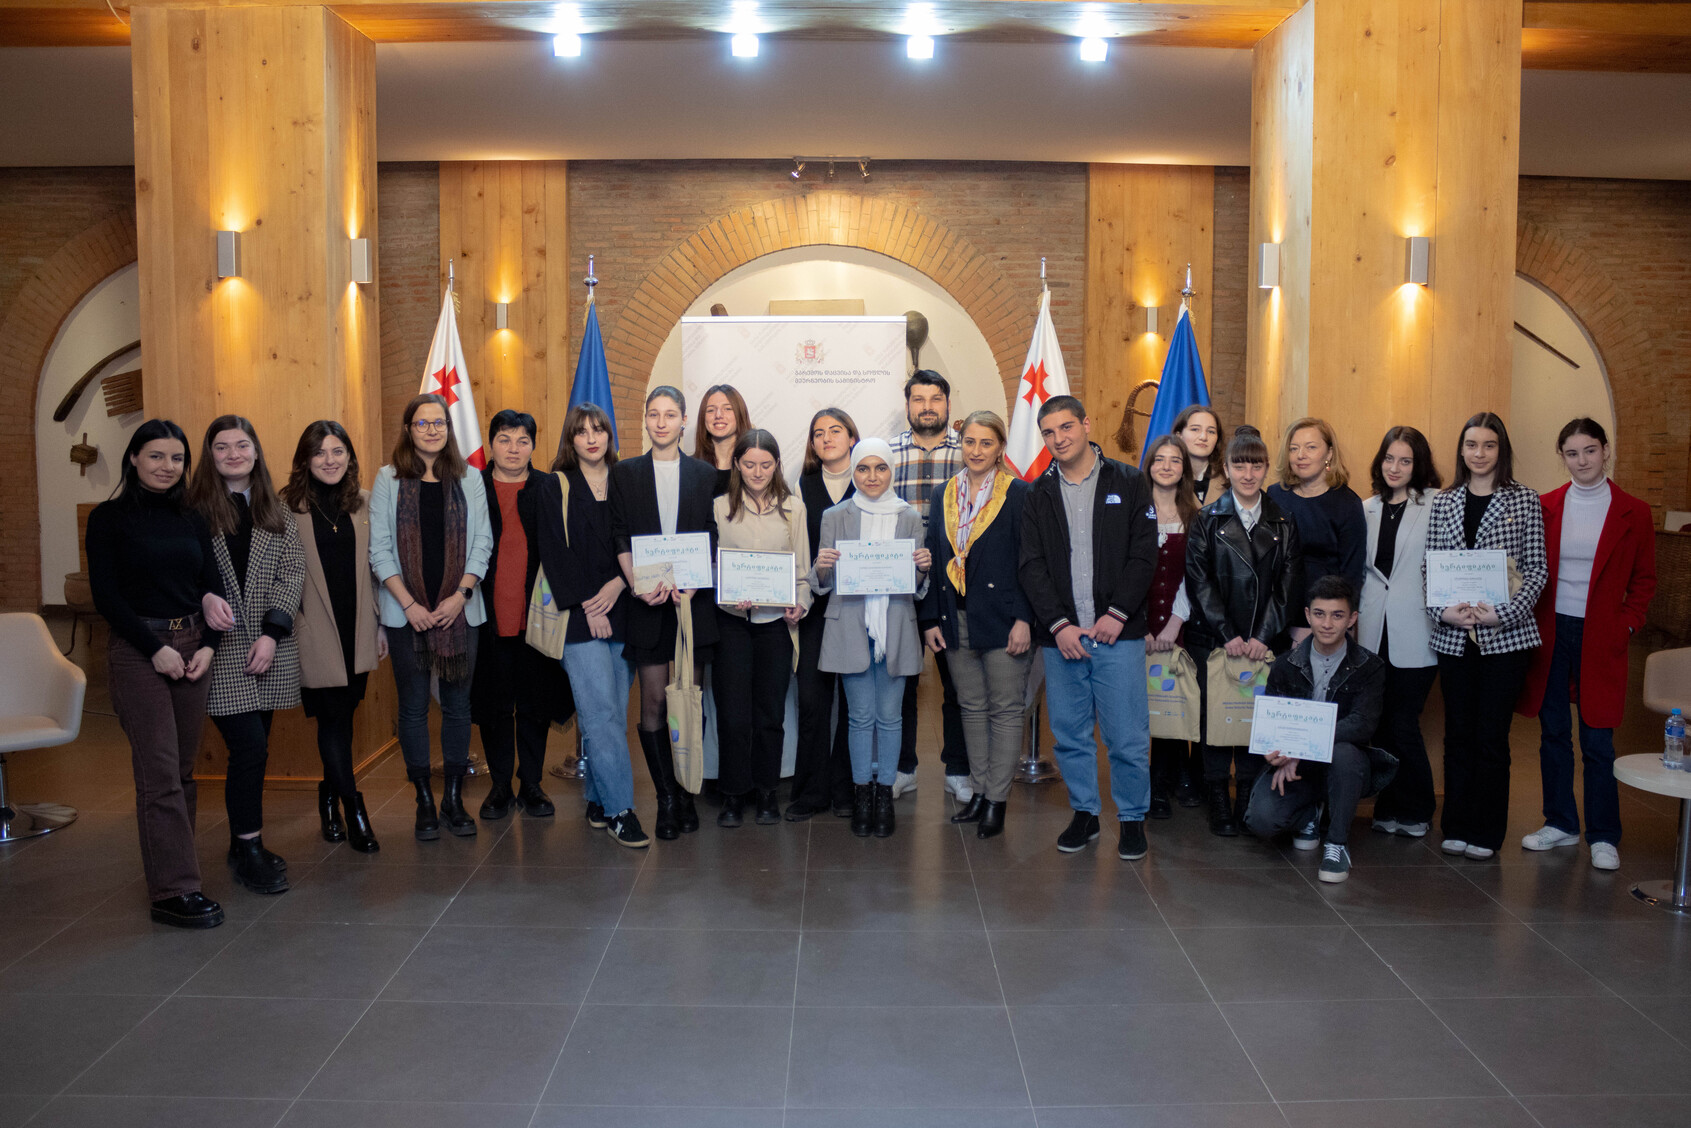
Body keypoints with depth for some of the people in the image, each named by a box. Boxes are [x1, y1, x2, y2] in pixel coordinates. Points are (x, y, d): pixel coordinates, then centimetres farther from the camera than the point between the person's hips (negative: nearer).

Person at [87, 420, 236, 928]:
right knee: (159, 773, -8)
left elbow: (212, 586, 10)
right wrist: (156, 649, -12)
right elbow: (106, 594, -6)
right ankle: (174, 891, -6)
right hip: (138, 651, -5)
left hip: (193, 648, 5)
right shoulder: (108, 518, -1)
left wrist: (208, 644, -5)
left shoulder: (191, 520, 12)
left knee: (183, 769, 8)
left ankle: (170, 867, 18)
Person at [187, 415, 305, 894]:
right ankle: (248, 849, 3)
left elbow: (294, 572, 5)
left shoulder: (277, 511, 11)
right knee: (250, 747, -10)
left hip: (271, 648, 4)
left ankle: (246, 844, 20)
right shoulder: (194, 508, 1)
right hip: (222, 649, -4)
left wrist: (271, 632, -7)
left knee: (254, 750, 8)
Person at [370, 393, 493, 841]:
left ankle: (454, 798, 15)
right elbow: (380, 549, -1)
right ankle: (424, 802, 13)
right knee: (413, 707, 3)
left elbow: (481, 543, 4)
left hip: (459, 611, 1)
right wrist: (409, 605, -9)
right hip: (406, 614, -1)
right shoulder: (388, 480, 3)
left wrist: (460, 595, -8)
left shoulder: (469, 480, 7)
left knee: (457, 704, 5)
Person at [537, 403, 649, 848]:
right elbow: (554, 553, -2)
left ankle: (597, 799, 16)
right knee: (600, 712, -10)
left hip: (621, 610, 3)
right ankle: (619, 809, -8)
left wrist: (617, 584, -7)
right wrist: (587, 606, -10)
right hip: (578, 615, -3)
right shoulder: (554, 487, 5)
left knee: (614, 712, 4)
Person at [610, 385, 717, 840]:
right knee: (653, 702, -1)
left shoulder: (706, 475, 9)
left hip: (693, 599, 0)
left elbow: (712, 538, 5)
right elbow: (620, 537, 4)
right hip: (647, 602, 0)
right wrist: (638, 583, -10)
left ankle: (686, 795, 14)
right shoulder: (625, 473, 10)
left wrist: (688, 583, -10)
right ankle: (666, 797, 8)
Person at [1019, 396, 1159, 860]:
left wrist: (1117, 615, -10)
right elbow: (1031, 565, 3)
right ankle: (1084, 813, 25)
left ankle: (1133, 820, 16)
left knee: (1128, 737, 0)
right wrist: (1059, 624, -8)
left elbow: (1144, 555, -1)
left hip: (1117, 633, -2)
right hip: (1060, 637, 2)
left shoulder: (1128, 483, 4)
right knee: (1069, 735, 9)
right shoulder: (1039, 494, 9)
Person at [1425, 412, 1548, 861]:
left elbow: (1537, 569, -1)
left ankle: (1486, 832, 14)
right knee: (1458, 734, 9)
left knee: (1492, 736, 1)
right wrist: (1444, 611, -9)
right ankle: (1456, 826, 20)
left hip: (1506, 635, -2)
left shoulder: (1524, 501, 1)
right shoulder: (1443, 503, 8)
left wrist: (1505, 613, -13)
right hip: (1453, 636, 2)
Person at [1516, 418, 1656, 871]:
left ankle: (1603, 837, 12)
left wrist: (1626, 624, -4)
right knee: (1553, 732, 9)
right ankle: (1561, 823, 23)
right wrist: (1531, 623, -2)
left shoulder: (1633, 513, 1)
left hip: (1599, 637, -2)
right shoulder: (1545, 507, 4)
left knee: (1597, 740, 0)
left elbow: (1643, 580, 7)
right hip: (1550, 631, 2)